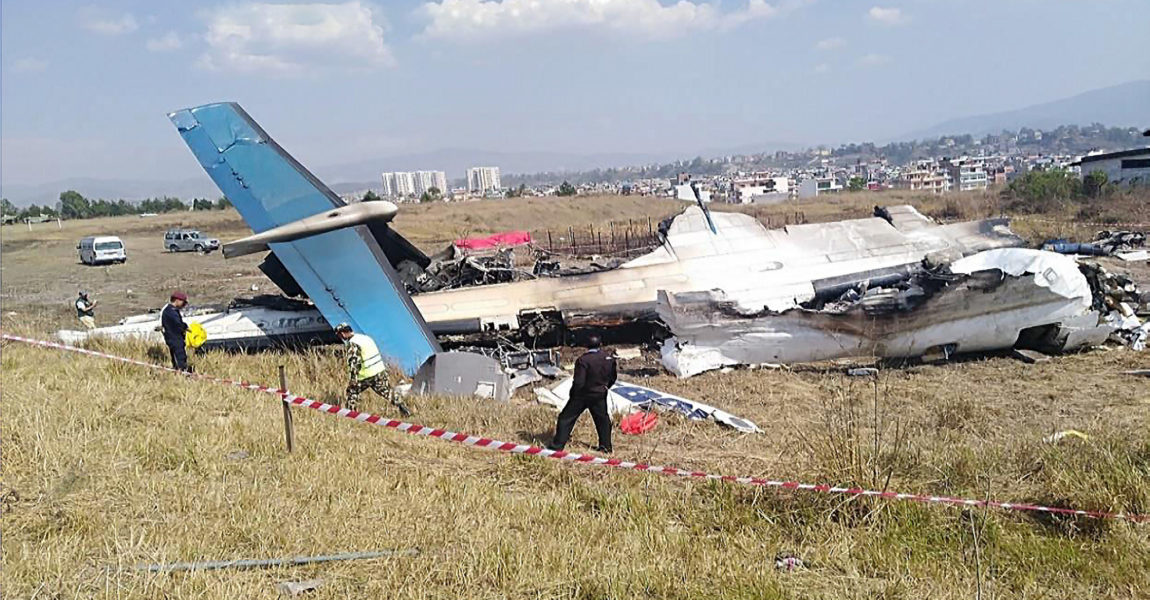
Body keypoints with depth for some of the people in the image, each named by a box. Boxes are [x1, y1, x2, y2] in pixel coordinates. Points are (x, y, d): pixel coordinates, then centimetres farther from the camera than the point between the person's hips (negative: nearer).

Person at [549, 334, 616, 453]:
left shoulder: (583, 360, -22)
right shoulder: (609, 358, -4)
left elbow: (578, 382, -22)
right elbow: (613, 377, 9)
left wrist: (573, 393, -4)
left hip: (582, 395, -5)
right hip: (600, 395, 5)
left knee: (566, 419, 3)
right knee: (602, 419, 21)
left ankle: (557, 445, 2)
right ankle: (606, 446, 25)